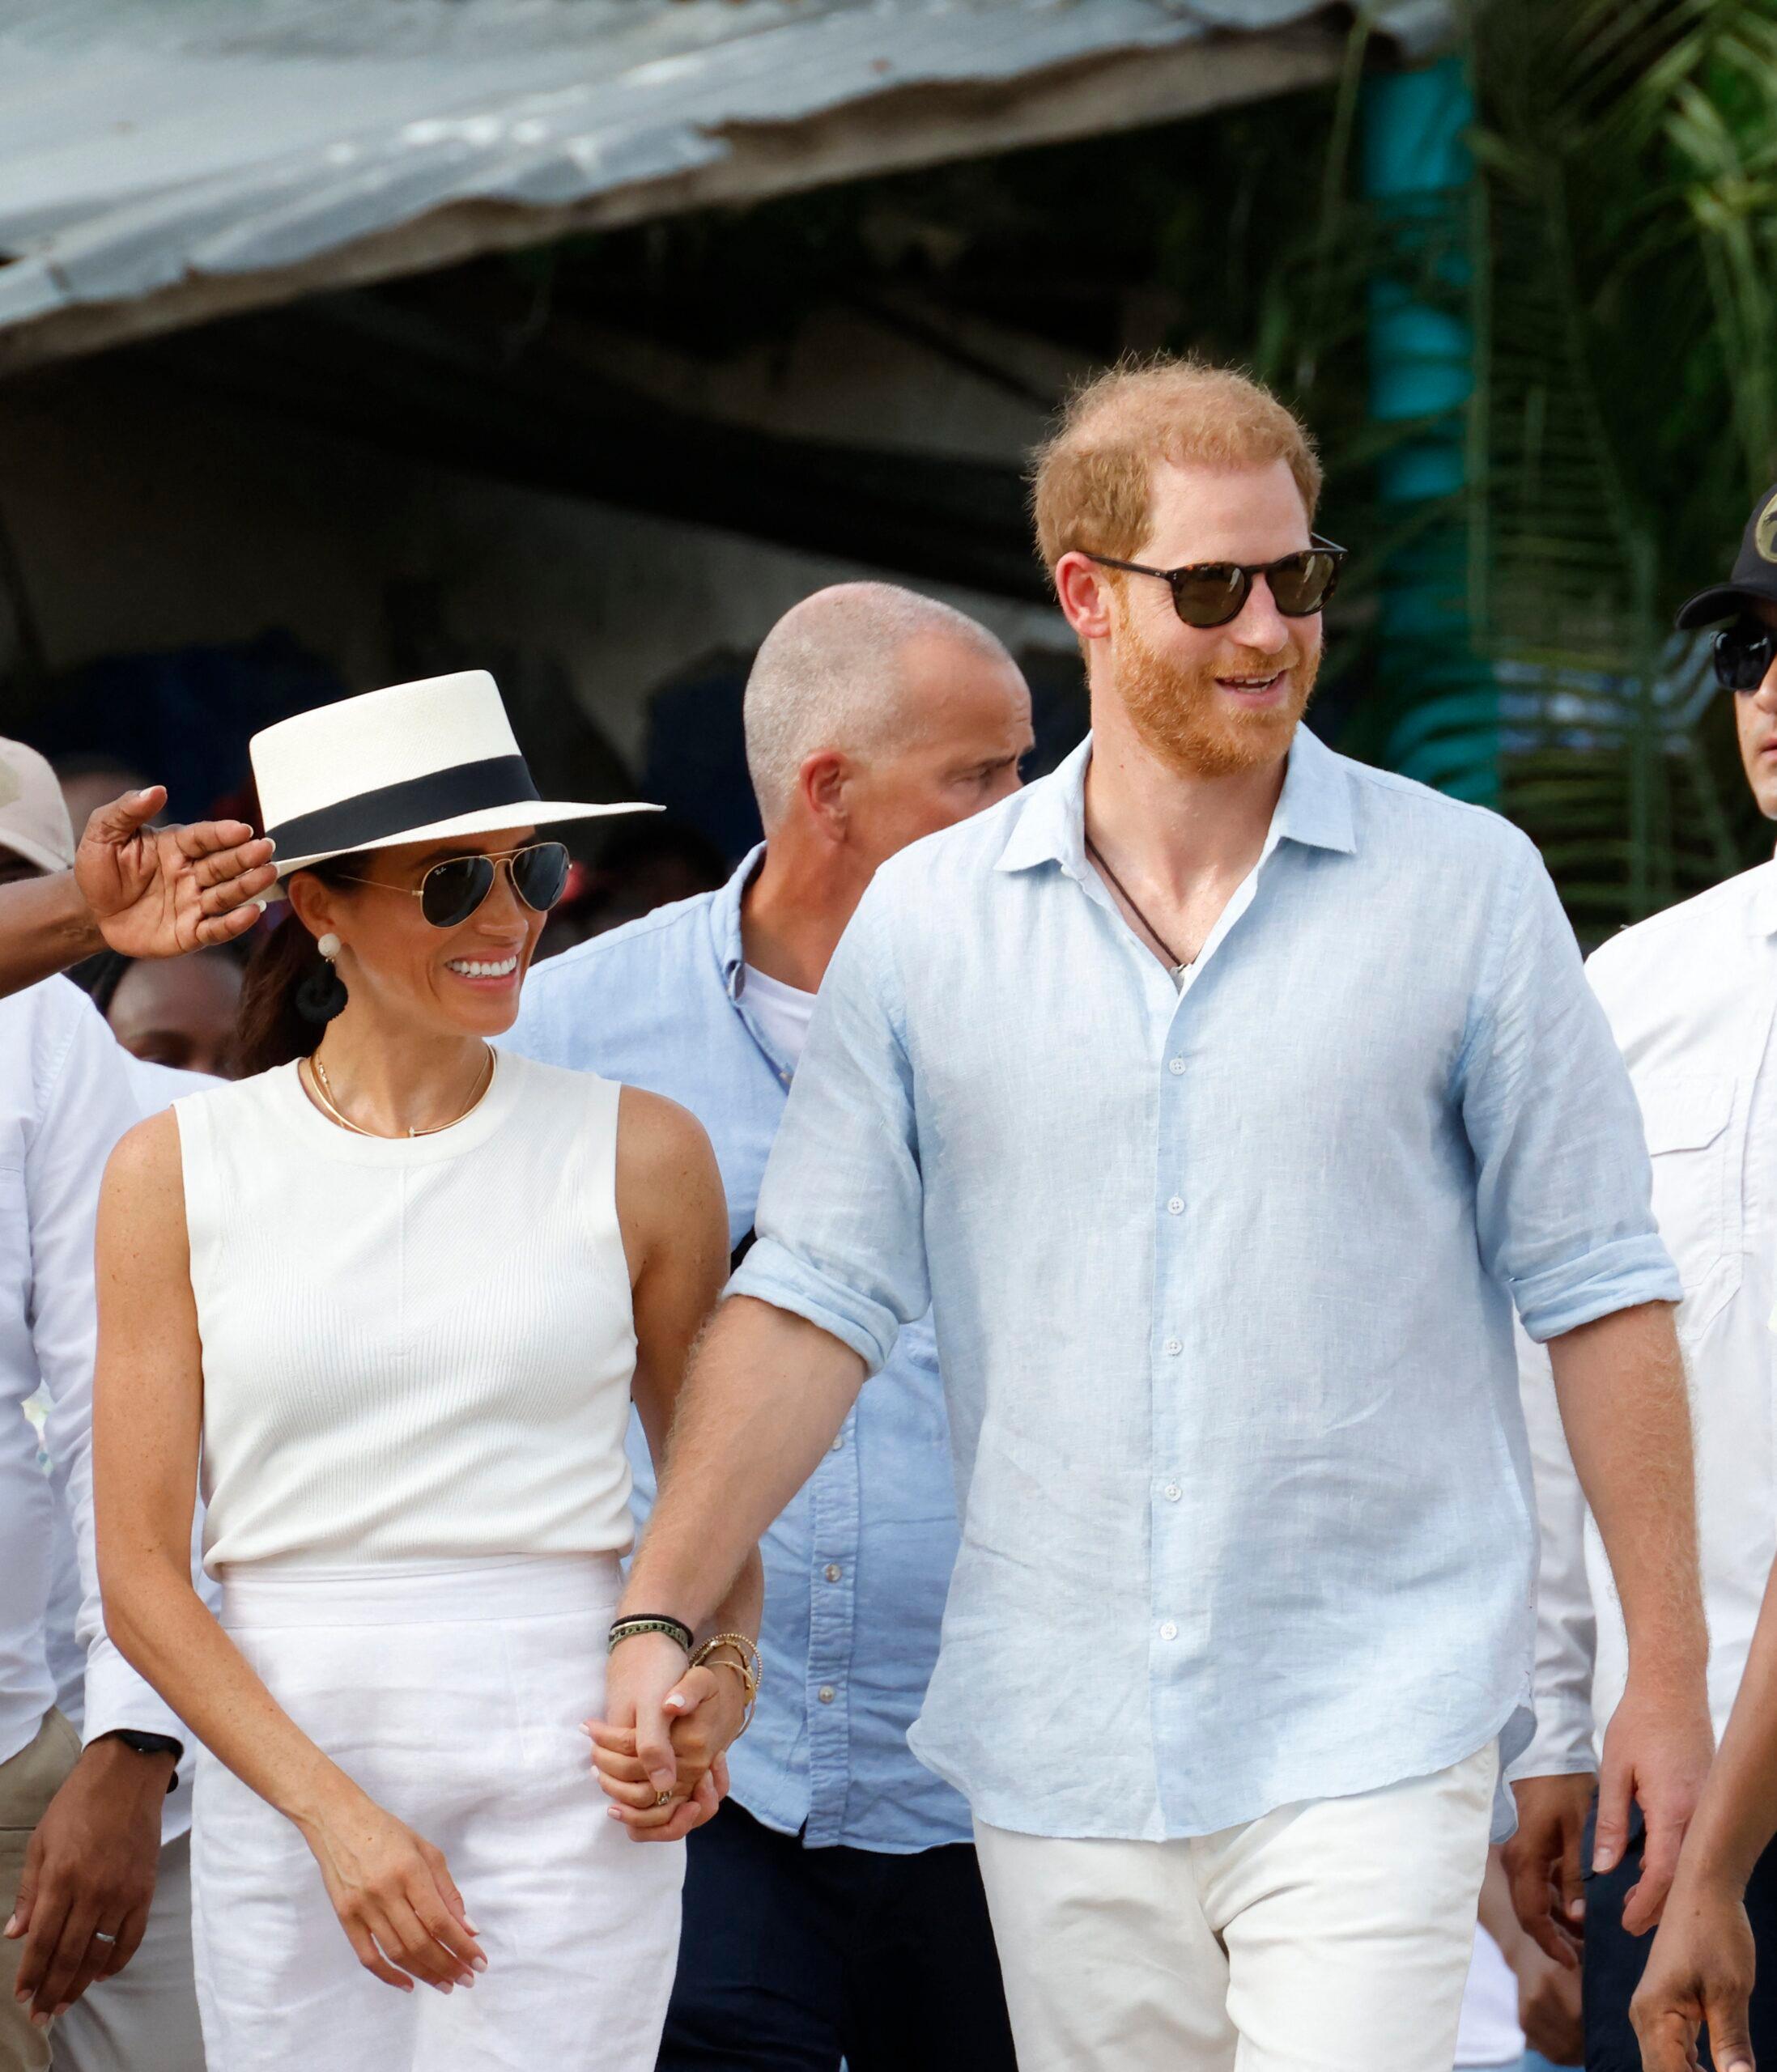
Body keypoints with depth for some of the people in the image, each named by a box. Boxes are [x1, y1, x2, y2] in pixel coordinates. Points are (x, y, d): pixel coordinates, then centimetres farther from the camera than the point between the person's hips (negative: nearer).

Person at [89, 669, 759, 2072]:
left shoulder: (638, 1155, 4)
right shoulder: (180, 1171, 3)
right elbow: (142, 1573, 1)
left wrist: (719, 1670, -6)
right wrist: (331, 1808, -12)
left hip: (565, 1786, -1)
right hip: (276, 1780, 1)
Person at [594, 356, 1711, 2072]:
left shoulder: (1465, 887, 0)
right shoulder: (924, 920, 5)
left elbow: (1596, 1290, 2)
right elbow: (812, 1293, 4)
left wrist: (1668, 1669, 0)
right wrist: (658, 1610, -6)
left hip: (1371, 1736, -2)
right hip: (1055, 1744, 3)